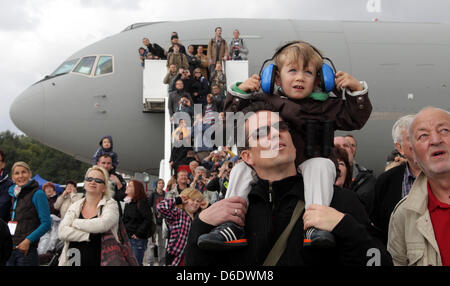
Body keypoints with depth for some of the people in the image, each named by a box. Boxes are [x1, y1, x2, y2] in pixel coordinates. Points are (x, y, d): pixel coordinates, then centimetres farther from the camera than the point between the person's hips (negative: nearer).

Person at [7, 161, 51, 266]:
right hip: (9, 249, 6)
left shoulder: (37, 194, -5)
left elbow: (46, 224, -10)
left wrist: (28, 240, -17)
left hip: (27, 250, -6)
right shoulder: (12, 194, 14)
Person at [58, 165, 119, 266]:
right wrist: (91, 235, -18)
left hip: (99, 262, -3)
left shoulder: (110, 205, -3)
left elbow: (103, 225, -23)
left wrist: (75, 223, -10)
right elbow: (62, 232, -7)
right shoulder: (75, 206, 7)